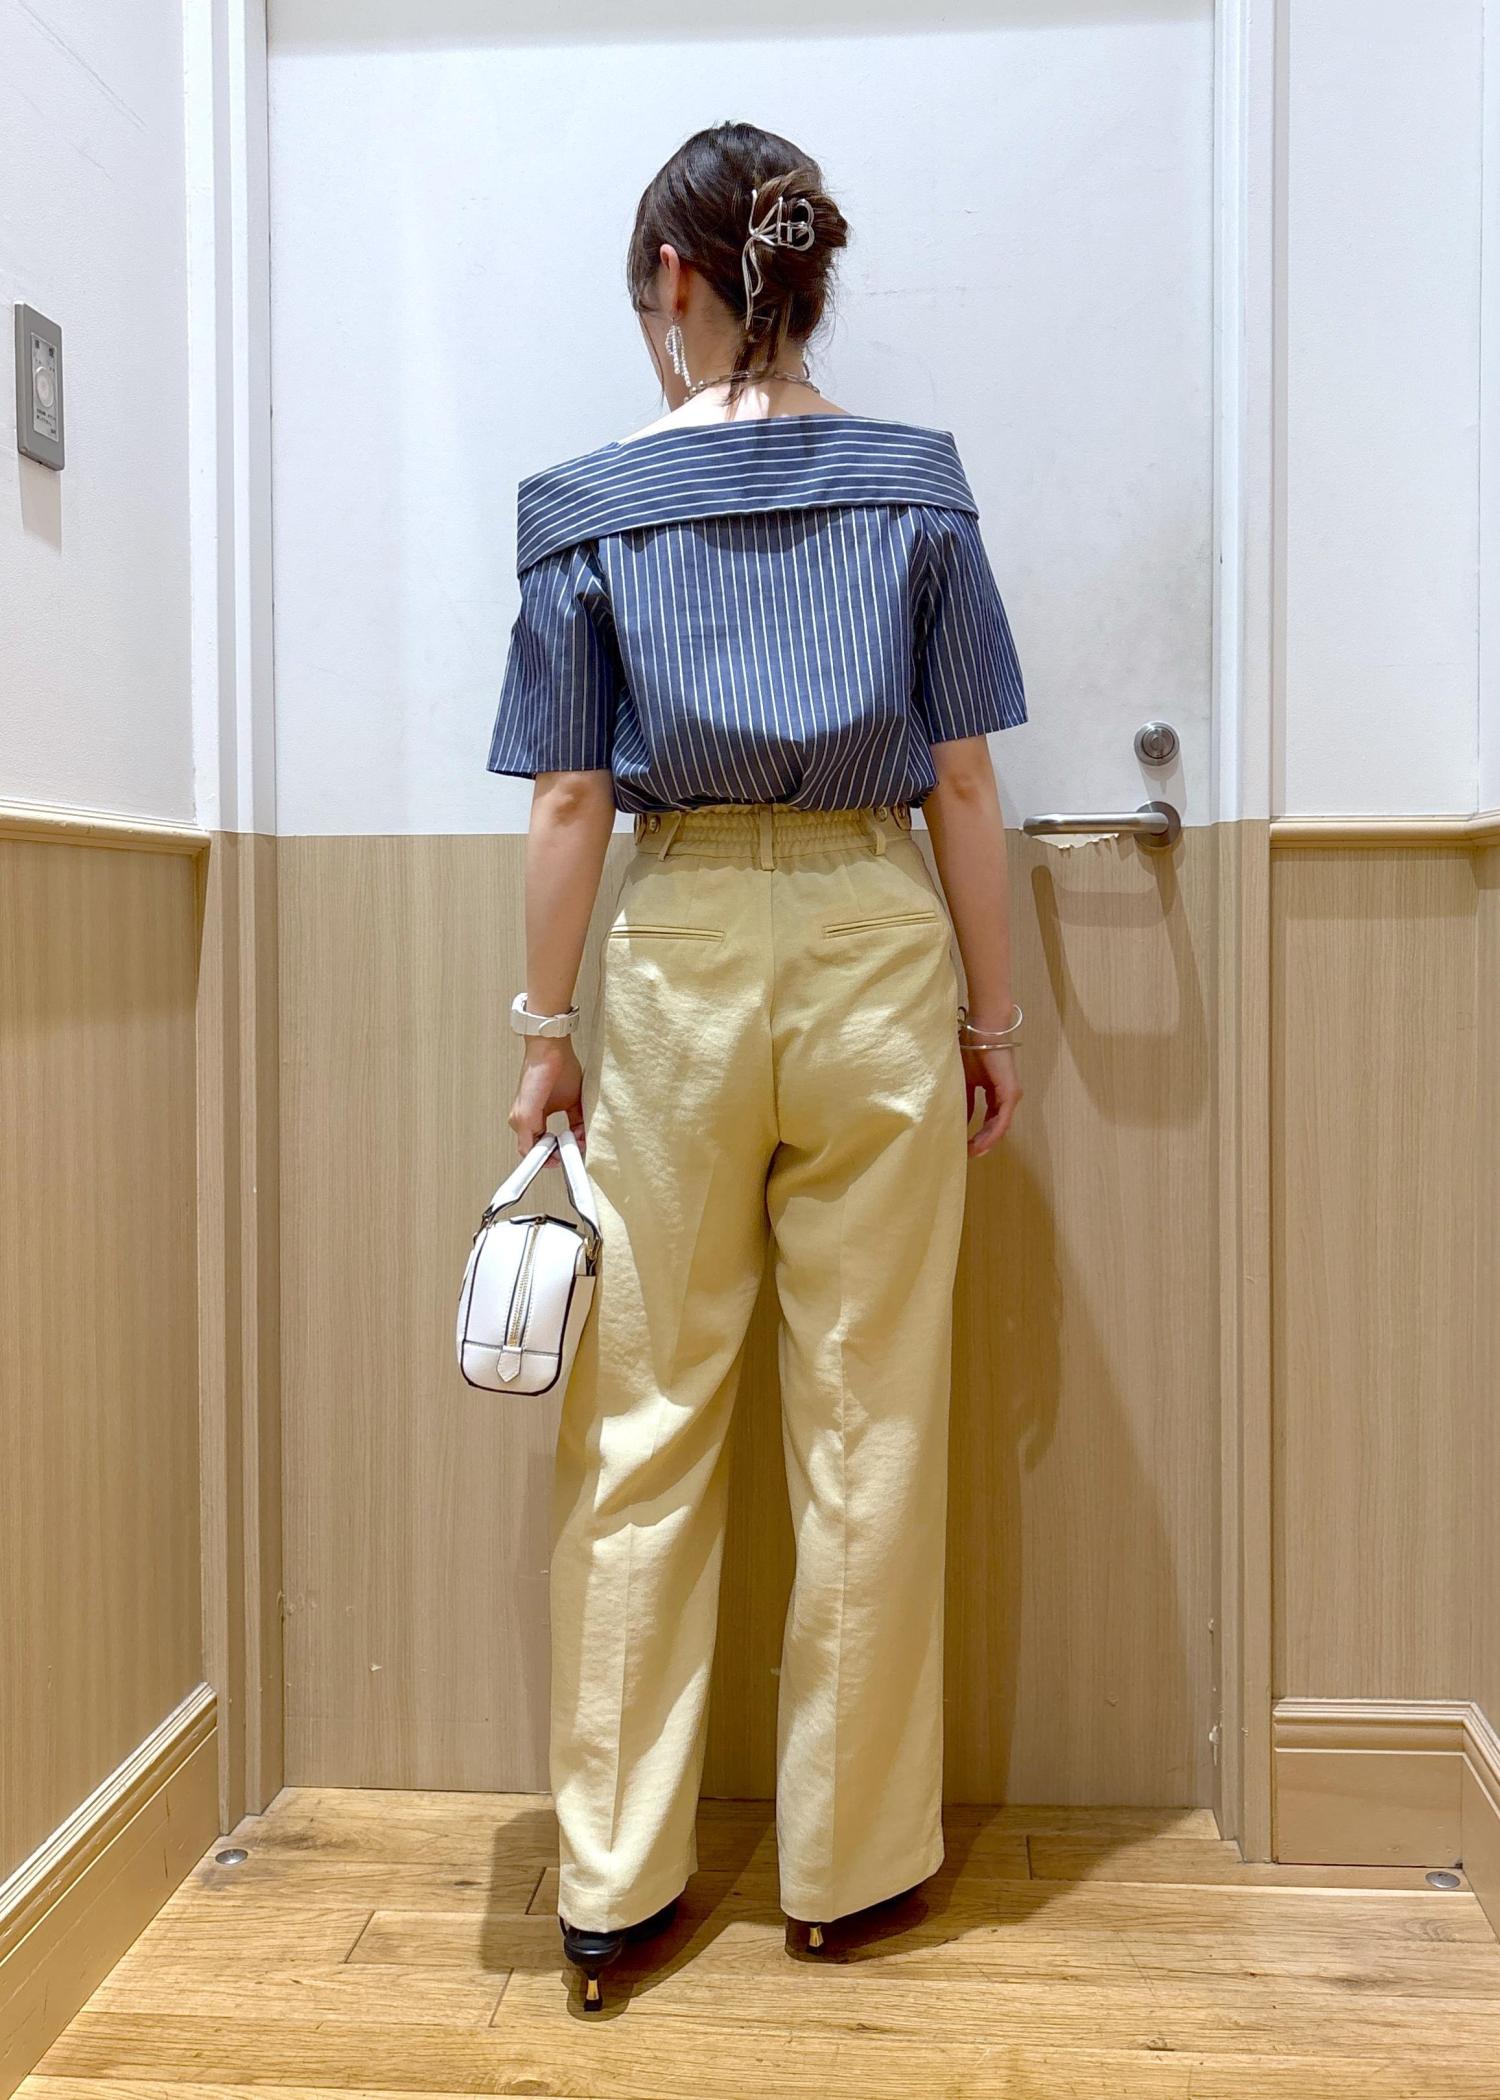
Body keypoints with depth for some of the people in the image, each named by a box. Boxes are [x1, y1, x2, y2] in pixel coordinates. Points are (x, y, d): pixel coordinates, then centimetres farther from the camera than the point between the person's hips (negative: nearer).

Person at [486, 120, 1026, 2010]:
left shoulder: (589, 506, 0)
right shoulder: (917, 486, 3)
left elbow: (569, 804, -1)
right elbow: (963, 788, 1)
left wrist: (547, 1030, 7)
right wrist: (991, 1016, 8)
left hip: (679, 957, 0)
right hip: (875, 949, 1)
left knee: (643, 1425, 9)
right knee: (870, 1422, 9)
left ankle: (615, 1876, 20)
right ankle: (851, 1855, 25)